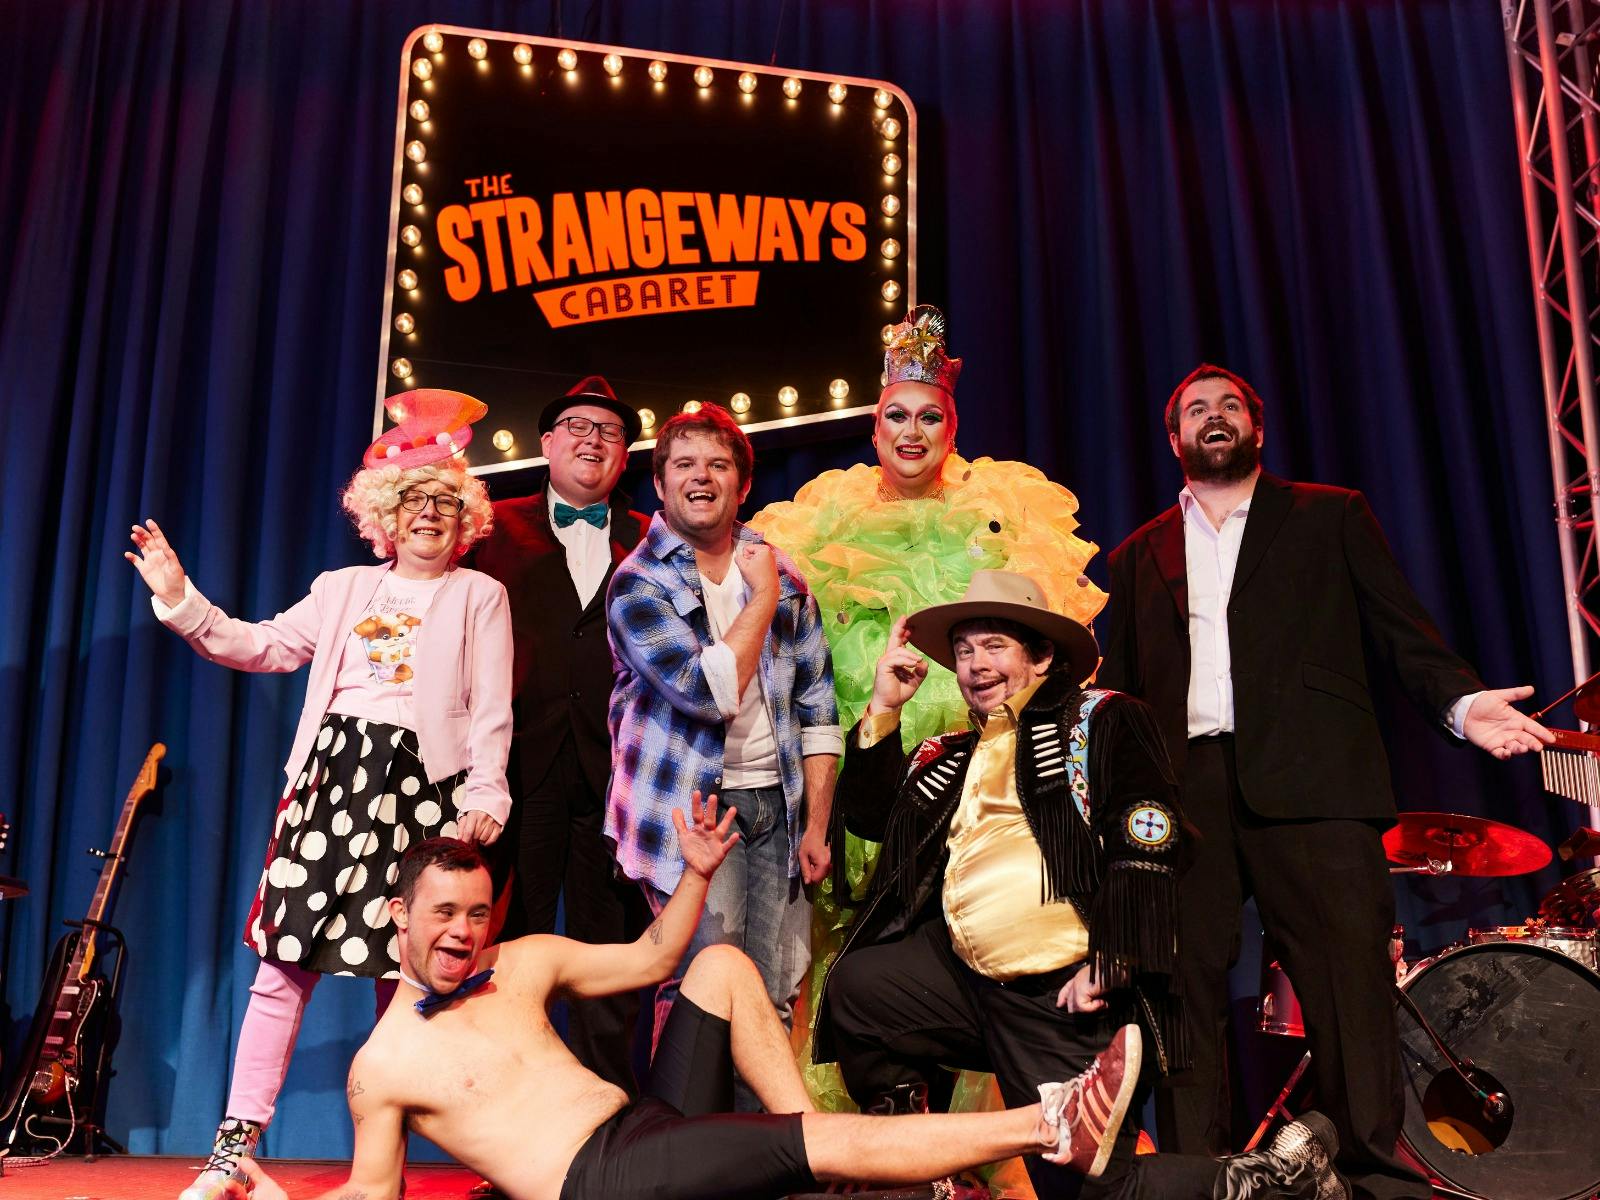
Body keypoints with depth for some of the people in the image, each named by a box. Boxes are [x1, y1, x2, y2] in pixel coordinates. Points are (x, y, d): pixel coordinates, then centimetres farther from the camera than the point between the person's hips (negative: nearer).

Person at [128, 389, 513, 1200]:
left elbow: (491, 712, 0)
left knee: (402, 970, 0)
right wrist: (181, 600, 6)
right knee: (284, 959, 0)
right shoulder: (344, 588, 19)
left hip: (420, 783, -3)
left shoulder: (480, 595, 8)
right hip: (332, 771, 3)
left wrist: (484, 798, -10)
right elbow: (264, 647, 15)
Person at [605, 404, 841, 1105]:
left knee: (772, 1004, 5)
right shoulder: (638, 583, -4)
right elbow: (710, 691, -18)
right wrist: (761, 597, -8)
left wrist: (817, 823, 5)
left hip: (777, 805, 4)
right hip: (694, 805, -4)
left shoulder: (782, 574, 10)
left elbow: (816, 701, 10)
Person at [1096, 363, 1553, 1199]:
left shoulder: (1331, 517, 17)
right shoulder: (1138, 557, 23)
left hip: (1309, 783, -2)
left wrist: (1462, 701, -9)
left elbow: (1402, 630, 9)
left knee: (1351, 987, -7)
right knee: (1183, 994, 0)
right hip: (1180, 789, 2)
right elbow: (1117, 690, 20)